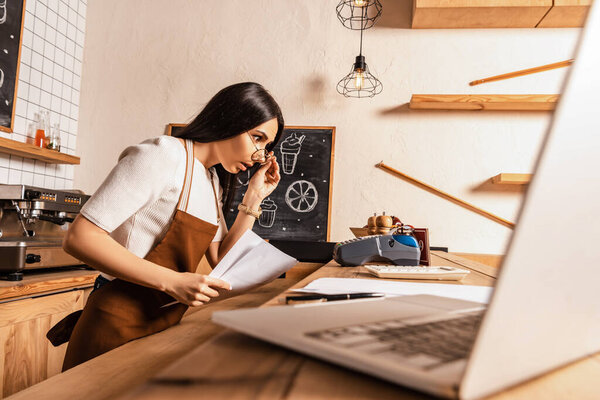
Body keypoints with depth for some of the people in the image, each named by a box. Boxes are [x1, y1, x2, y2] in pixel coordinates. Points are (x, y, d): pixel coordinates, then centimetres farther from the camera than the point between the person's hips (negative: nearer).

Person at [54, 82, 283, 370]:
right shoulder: (163, 155, -17)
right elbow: (79, 238, -21)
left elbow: (221, 262, 4)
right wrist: (172, 282, -28)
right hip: (120, 326, -8)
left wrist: (253, 199, -3)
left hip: (166, 322, 8)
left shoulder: (213, 181, 9)